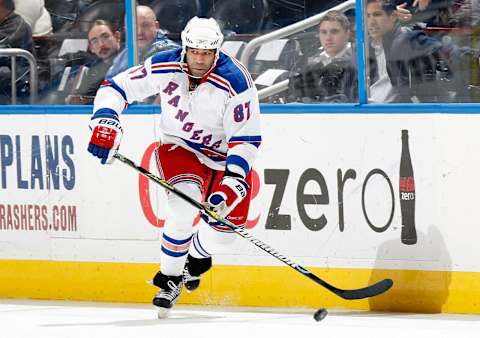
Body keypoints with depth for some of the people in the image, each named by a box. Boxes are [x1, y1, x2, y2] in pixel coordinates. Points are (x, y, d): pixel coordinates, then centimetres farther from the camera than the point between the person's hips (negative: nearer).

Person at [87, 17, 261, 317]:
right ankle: (170, 278, -8)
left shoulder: (235, 81, -27)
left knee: (227, 226, -8)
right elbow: (116, 88, -10)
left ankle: (197, 257, 29)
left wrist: (233, 180, -36)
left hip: (225, 154, 0)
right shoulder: (164, 67, -19)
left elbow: (247, 138, -25)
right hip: (179, 147, 0)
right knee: (185, 205, -28)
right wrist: (105, 121, -27)